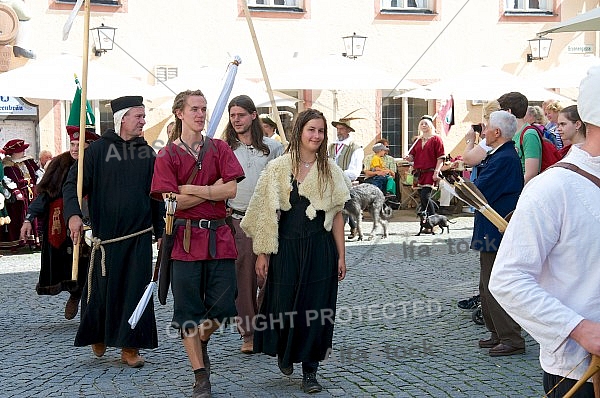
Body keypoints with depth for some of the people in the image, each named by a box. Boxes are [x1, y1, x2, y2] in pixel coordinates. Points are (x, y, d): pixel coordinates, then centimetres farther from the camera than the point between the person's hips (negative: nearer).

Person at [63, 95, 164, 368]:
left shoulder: (146, 153, 7)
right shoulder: (99, 149, -2)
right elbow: (72, 184, -6)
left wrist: (160, 231, 11)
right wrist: (73, 213, -23)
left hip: (140, 236, 2)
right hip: (105, 236, -2)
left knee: (136, 291, 0)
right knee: (103, 290, 5)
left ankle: (130, 347, 10)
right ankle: (98, 336, 31)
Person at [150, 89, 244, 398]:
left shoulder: (219, 148, 9)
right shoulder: (167, 156, 3)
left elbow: (231, 190, -4)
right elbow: (173, 201, -8)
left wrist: (191, 189, -9)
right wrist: (214, 189, -6)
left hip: (219, 236, 2)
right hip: (186, 237, -2)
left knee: (223, 307, 1)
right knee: (189, 311, 1)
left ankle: (201, 340, 33)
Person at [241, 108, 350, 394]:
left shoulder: (330, 170, 5)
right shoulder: (278, 168, 0)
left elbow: (337, 215, 6)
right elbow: (267, 214, -1)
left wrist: (341, 255, 3)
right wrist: (262, 254, -4)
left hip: (320, 249, 1)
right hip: (286, 247, -1)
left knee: (316, 308, 2)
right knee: (283, 307, 4)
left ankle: (310, 371, 15)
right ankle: (283, 352, 35)